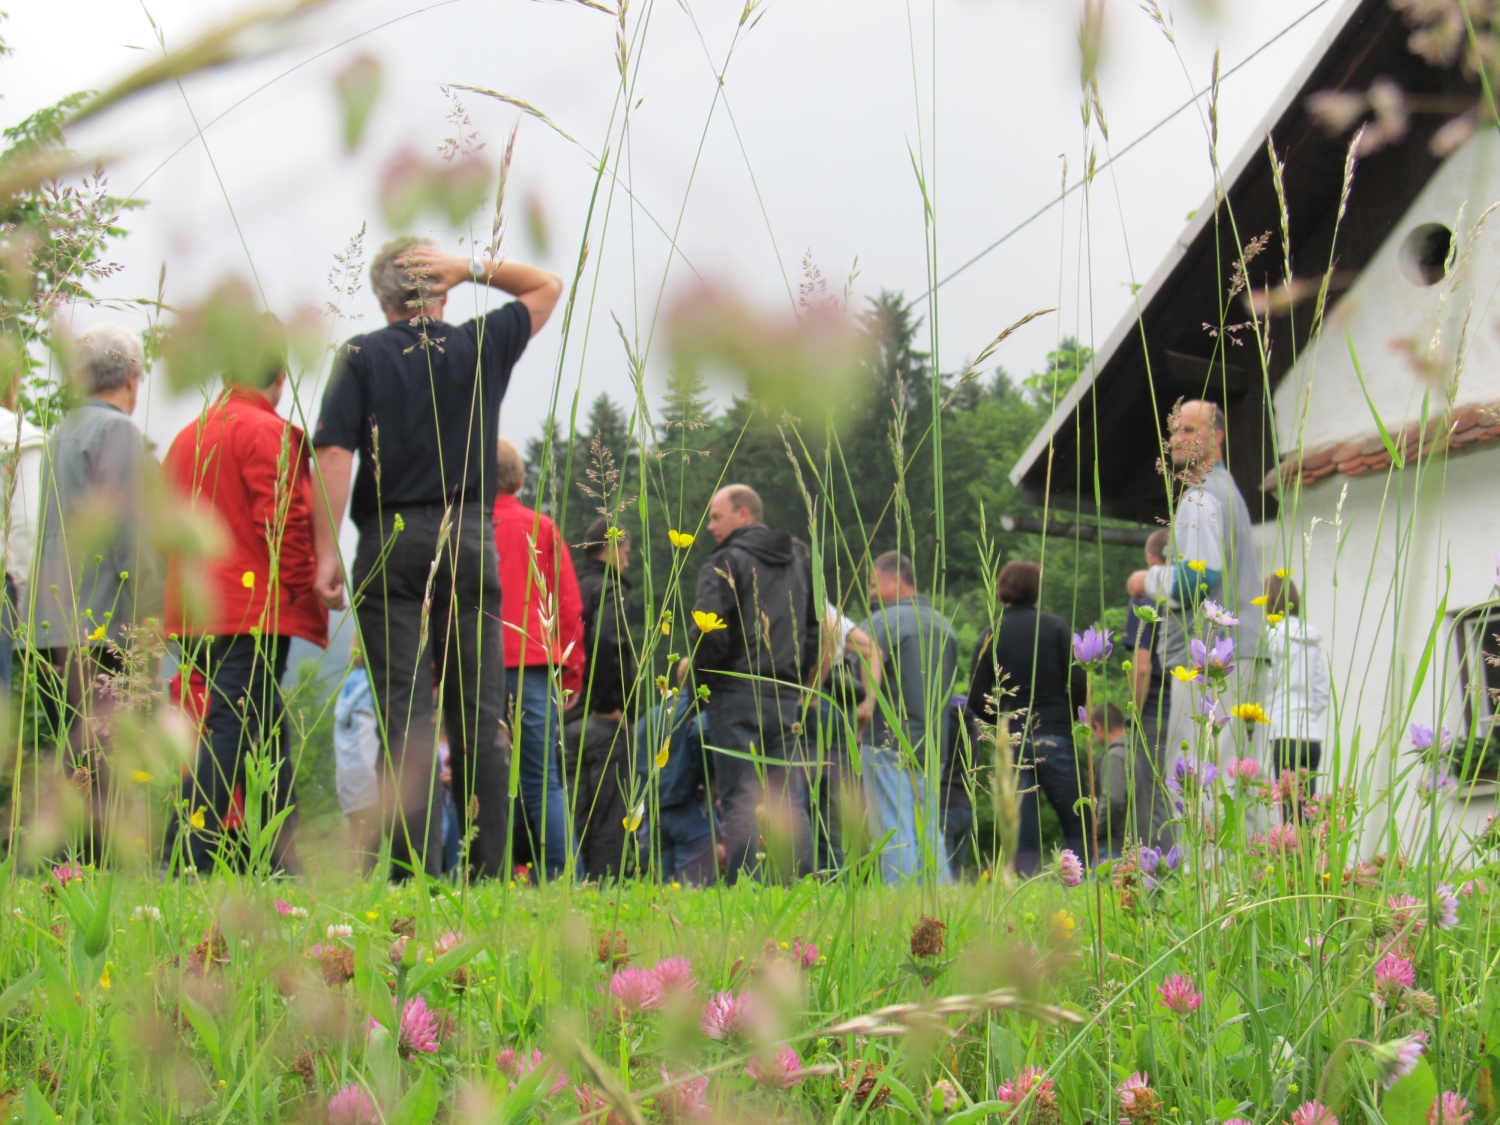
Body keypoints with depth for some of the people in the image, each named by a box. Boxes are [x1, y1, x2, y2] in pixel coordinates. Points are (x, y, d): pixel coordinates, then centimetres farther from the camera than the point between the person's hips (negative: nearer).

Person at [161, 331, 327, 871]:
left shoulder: (187, 436, 18)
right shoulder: (267, 432, -8)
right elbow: (282, 523, -16)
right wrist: (304, 593, -8)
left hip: (196, 613, 9)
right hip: (255, 612, -9)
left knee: (266, 740, 14)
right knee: (232, 731, -10)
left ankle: (281, 864, 15)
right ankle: (188, 861, -18)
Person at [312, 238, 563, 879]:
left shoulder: (362, 357, 1)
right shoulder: (482, 346, 8)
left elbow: (334, 454, -9)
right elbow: (546, 288, 24)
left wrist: (327, 553, -6)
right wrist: (471, 268, 10)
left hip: (392, 543, -2)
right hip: (470, 539, 2)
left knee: (405, 716, -4)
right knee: (480, 714, 4)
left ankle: (416, 875, -9)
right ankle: (488, 875, 3)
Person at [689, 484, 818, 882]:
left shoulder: (726, 563, -4)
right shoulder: (799, 566, 19)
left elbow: (708, 630, -14)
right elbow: (816, 631, 21)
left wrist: (700, 679, -1)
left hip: (736, 696, -6)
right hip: (787, 699, 6)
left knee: (739, 803, -7)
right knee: (790, 802, 6)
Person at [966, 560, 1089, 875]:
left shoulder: (989, 637, 4)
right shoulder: (1055, 627, -1)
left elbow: (977, 701, 1)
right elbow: (1078, 685, -6)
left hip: (1012, 743, 2)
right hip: (1055, 739, -2)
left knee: (1023, 839, 5)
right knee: (1079, 828, 3)